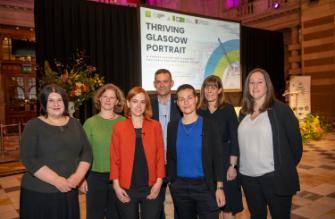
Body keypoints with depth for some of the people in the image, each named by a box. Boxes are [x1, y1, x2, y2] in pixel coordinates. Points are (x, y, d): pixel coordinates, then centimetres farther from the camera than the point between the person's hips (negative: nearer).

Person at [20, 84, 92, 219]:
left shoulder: (75, 124, 7)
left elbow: (87, 152, 4)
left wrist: (78, 176, -12)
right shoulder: (33, 126, -4)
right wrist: (56, 180, -19)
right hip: (39, 193, -3)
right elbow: (28, 159, -13)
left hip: (69, 192, 3)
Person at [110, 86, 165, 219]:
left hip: (151, 188, 0)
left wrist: (159, 181, -6)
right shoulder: (119, 127, 1)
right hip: (126, 189, 0)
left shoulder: (155, 126, 2)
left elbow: (160, 155, 1)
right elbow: (114, 159, 0)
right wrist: (116, 185, -5)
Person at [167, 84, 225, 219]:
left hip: (205, 185, -2)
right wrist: (170, 181, 3)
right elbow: (170, 157, 9)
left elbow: (217, 158, -4)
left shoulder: (208, 125, -3)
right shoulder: (172, 126, 4)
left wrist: (219, 187, -9)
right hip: (179, 187, 3)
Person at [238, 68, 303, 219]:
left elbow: (295, 141, -6)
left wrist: (288, 168, 0)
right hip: (248, 177, 5)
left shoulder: (281, 109, -8)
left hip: (275, 177, -5)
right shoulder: (244, 113, 7)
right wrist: (240, 166, 10)